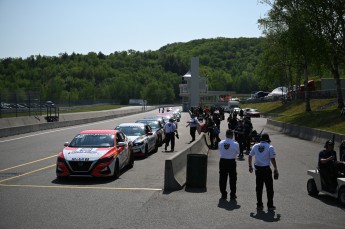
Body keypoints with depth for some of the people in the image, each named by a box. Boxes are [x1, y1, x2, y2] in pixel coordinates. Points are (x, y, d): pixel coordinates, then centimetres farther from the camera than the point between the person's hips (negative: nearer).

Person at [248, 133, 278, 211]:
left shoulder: (255, 146, 5)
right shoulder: (270, 147, -6)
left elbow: (250, 156, 10)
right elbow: (272, 159, -10)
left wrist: (250, 166, 22)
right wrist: (275, 169, 0)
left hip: (258, 169, 4)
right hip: (266, 169, -4)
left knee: (259, 188, 12)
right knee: (269, 188, 7)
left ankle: (259, 205, 15)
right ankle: (270, 205, 9)